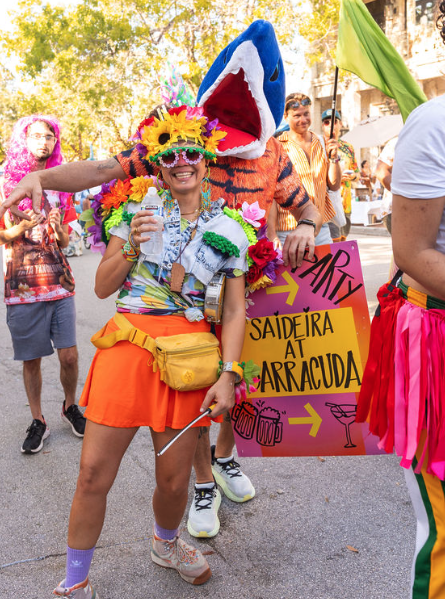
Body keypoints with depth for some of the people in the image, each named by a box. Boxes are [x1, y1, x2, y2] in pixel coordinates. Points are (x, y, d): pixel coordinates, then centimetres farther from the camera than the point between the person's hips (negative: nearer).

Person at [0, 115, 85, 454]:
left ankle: (70, 406, 25)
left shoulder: (60, 185, 13)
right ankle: (38, 421, 21)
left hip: (59, 282, 2)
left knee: (69, 355, -1)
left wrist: (59, 229, -8)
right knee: (32, 359, 4)